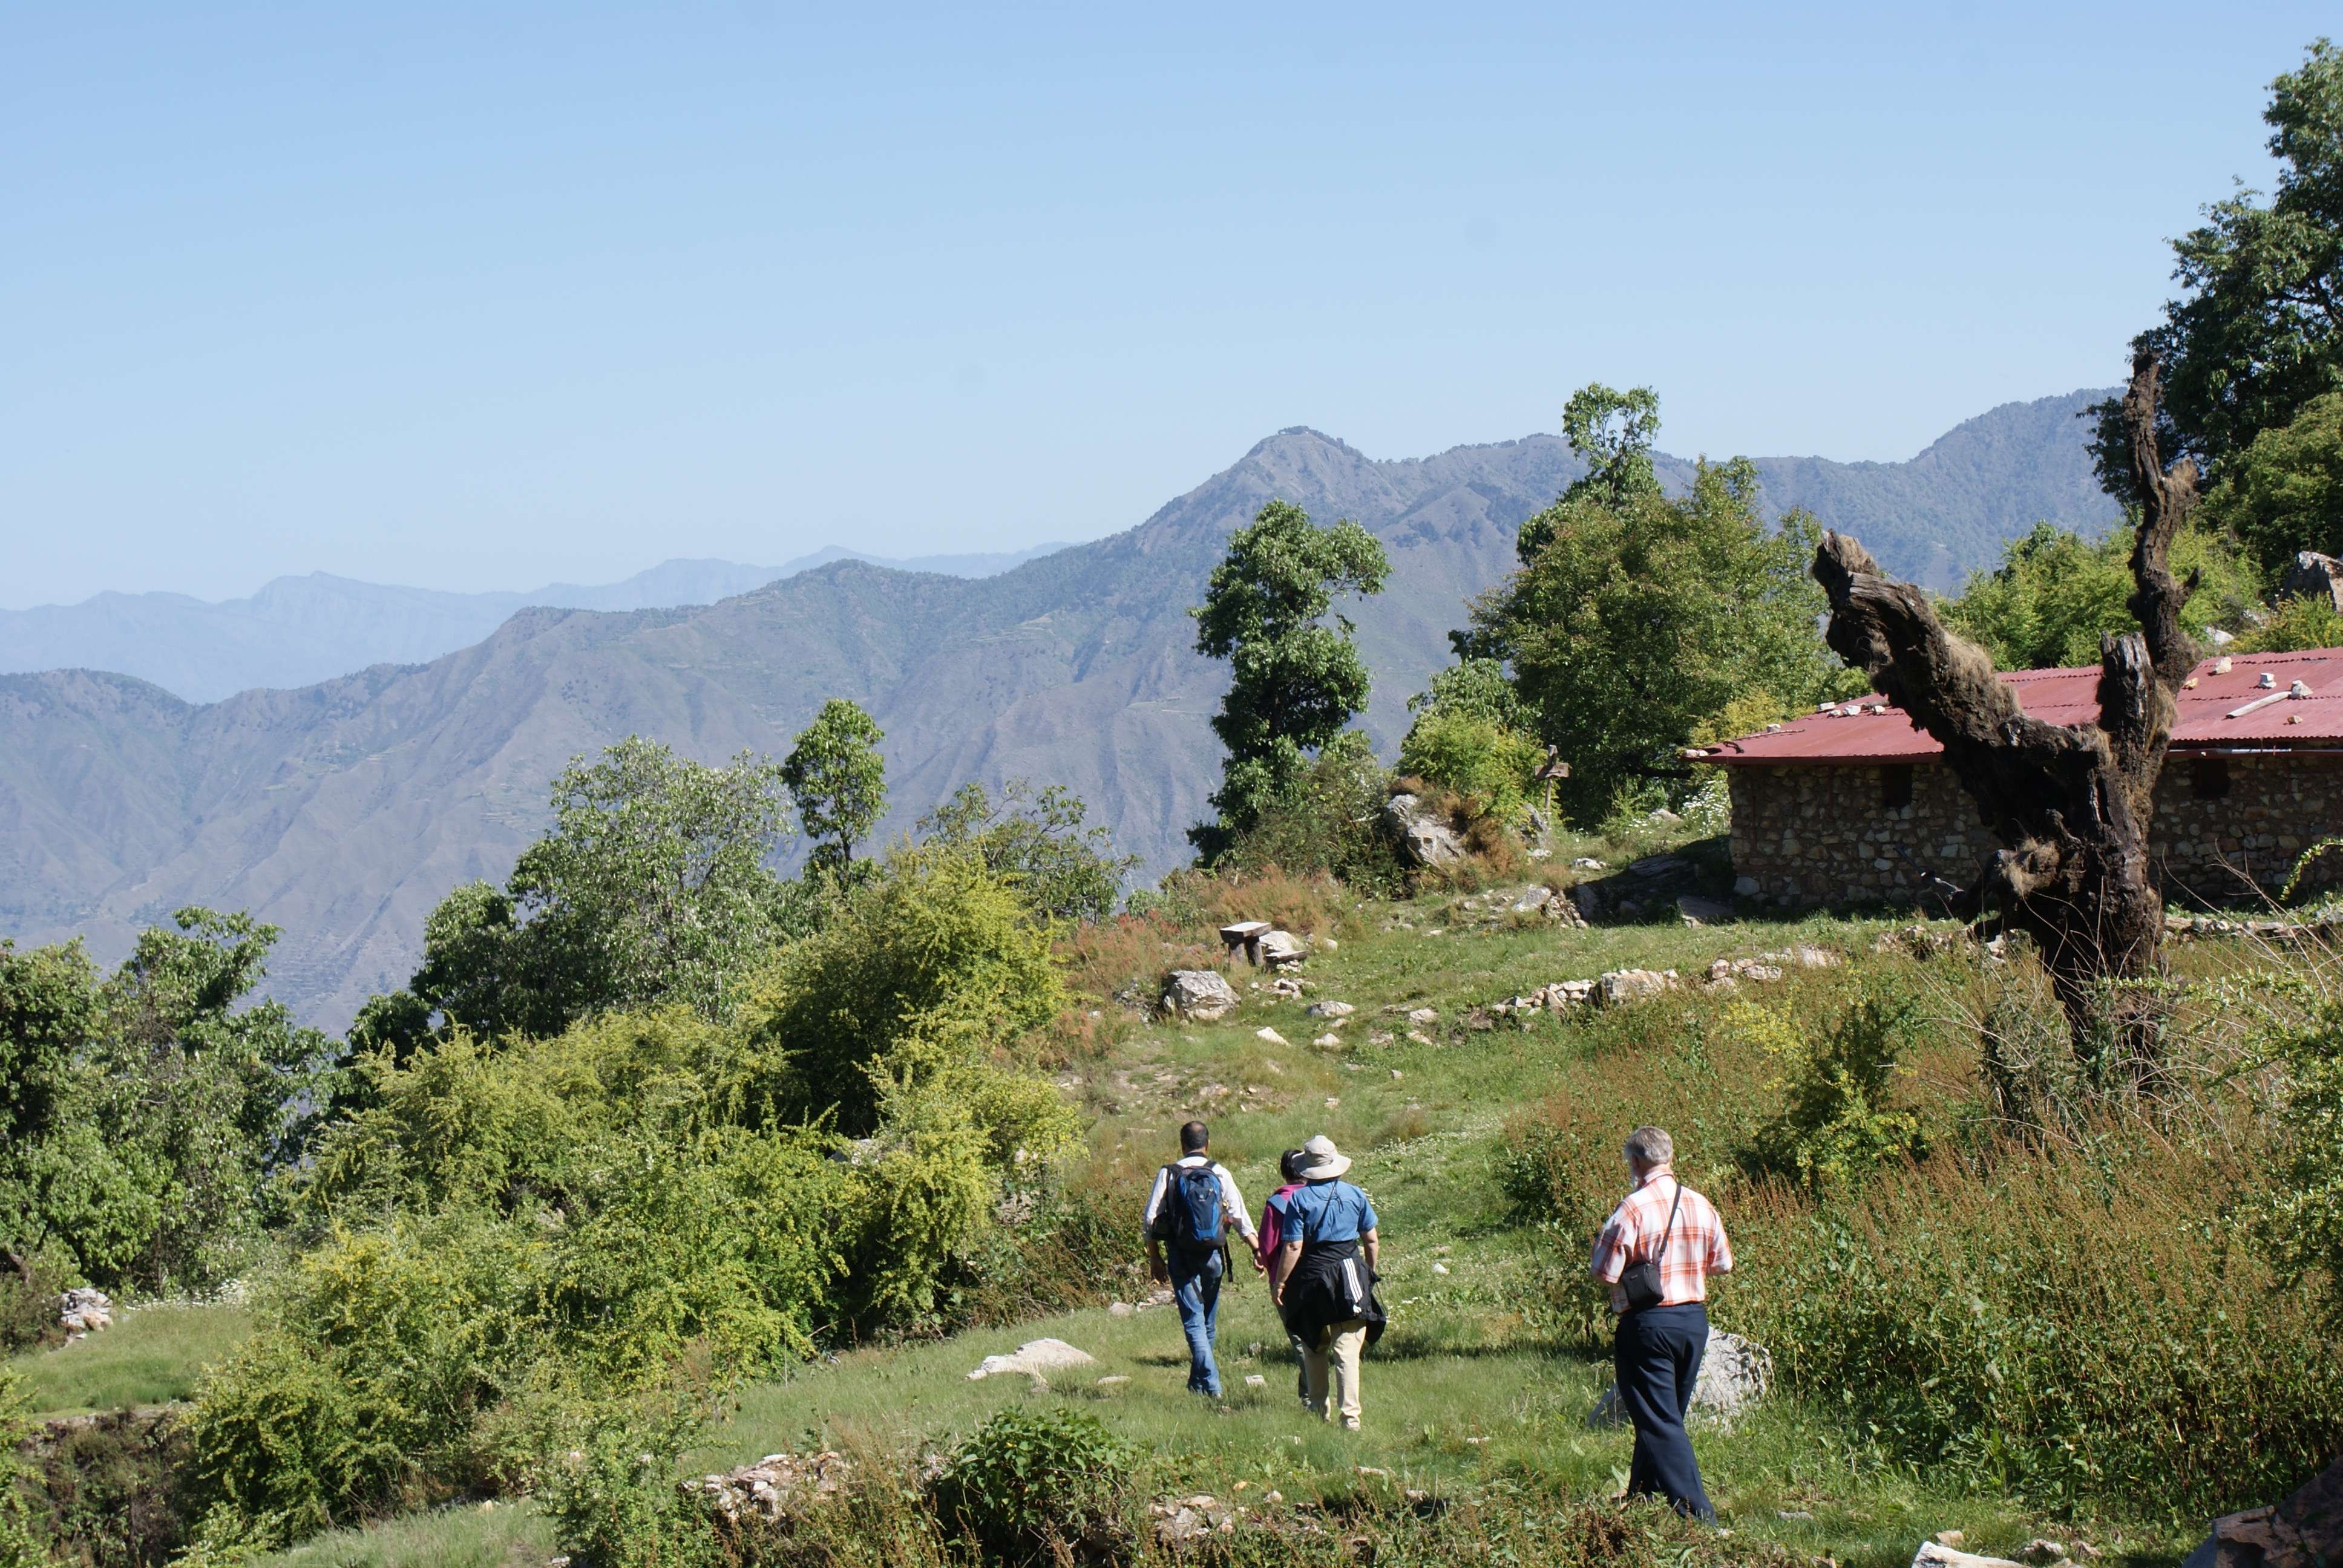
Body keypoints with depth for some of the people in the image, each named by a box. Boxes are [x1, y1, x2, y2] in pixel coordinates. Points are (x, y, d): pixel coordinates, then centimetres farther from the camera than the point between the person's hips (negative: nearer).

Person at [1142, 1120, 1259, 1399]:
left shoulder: (1168, 1174, -2)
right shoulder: (1220, 1174, 1)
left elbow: (1152, 1219, -3)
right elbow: (1240, 1218, 0)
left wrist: (1155, 1259, 6)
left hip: (1181, 1256, -2)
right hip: (1213, 1255, 2)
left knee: (1193, 1320, -2)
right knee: (1209, 1321, 15)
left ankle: (1210, 1384, -13)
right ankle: (1198, 1382, 25)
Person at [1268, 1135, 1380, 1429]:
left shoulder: (1299, 1200, -7)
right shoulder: (1355, 1195, 2)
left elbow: (1293, 1247, -10)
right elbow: (1372, 1241, 7)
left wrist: (1279, 1283, -2)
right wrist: (1370, 1273, 22)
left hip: (1312, 1277, -1)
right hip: (1350, 1276, 1)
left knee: (1314, 1352, 16)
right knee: (1347, 1352, -2)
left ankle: (1320, 1411, 24)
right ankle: (1350, 1416, -10)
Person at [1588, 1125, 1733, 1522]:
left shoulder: (1632, 1210, -16)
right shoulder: (1701, 1205, 3)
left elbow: (1606, 1273, -15)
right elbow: (1723, 1263, 12)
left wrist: (1601, 1245, 5)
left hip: (1647, 1324, -7)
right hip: (1695, 1319, 7)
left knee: (1659, 1424, -3)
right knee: (1668, 1417, 19)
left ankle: (1698, 1515, -11)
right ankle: (1640, 1499, 31)